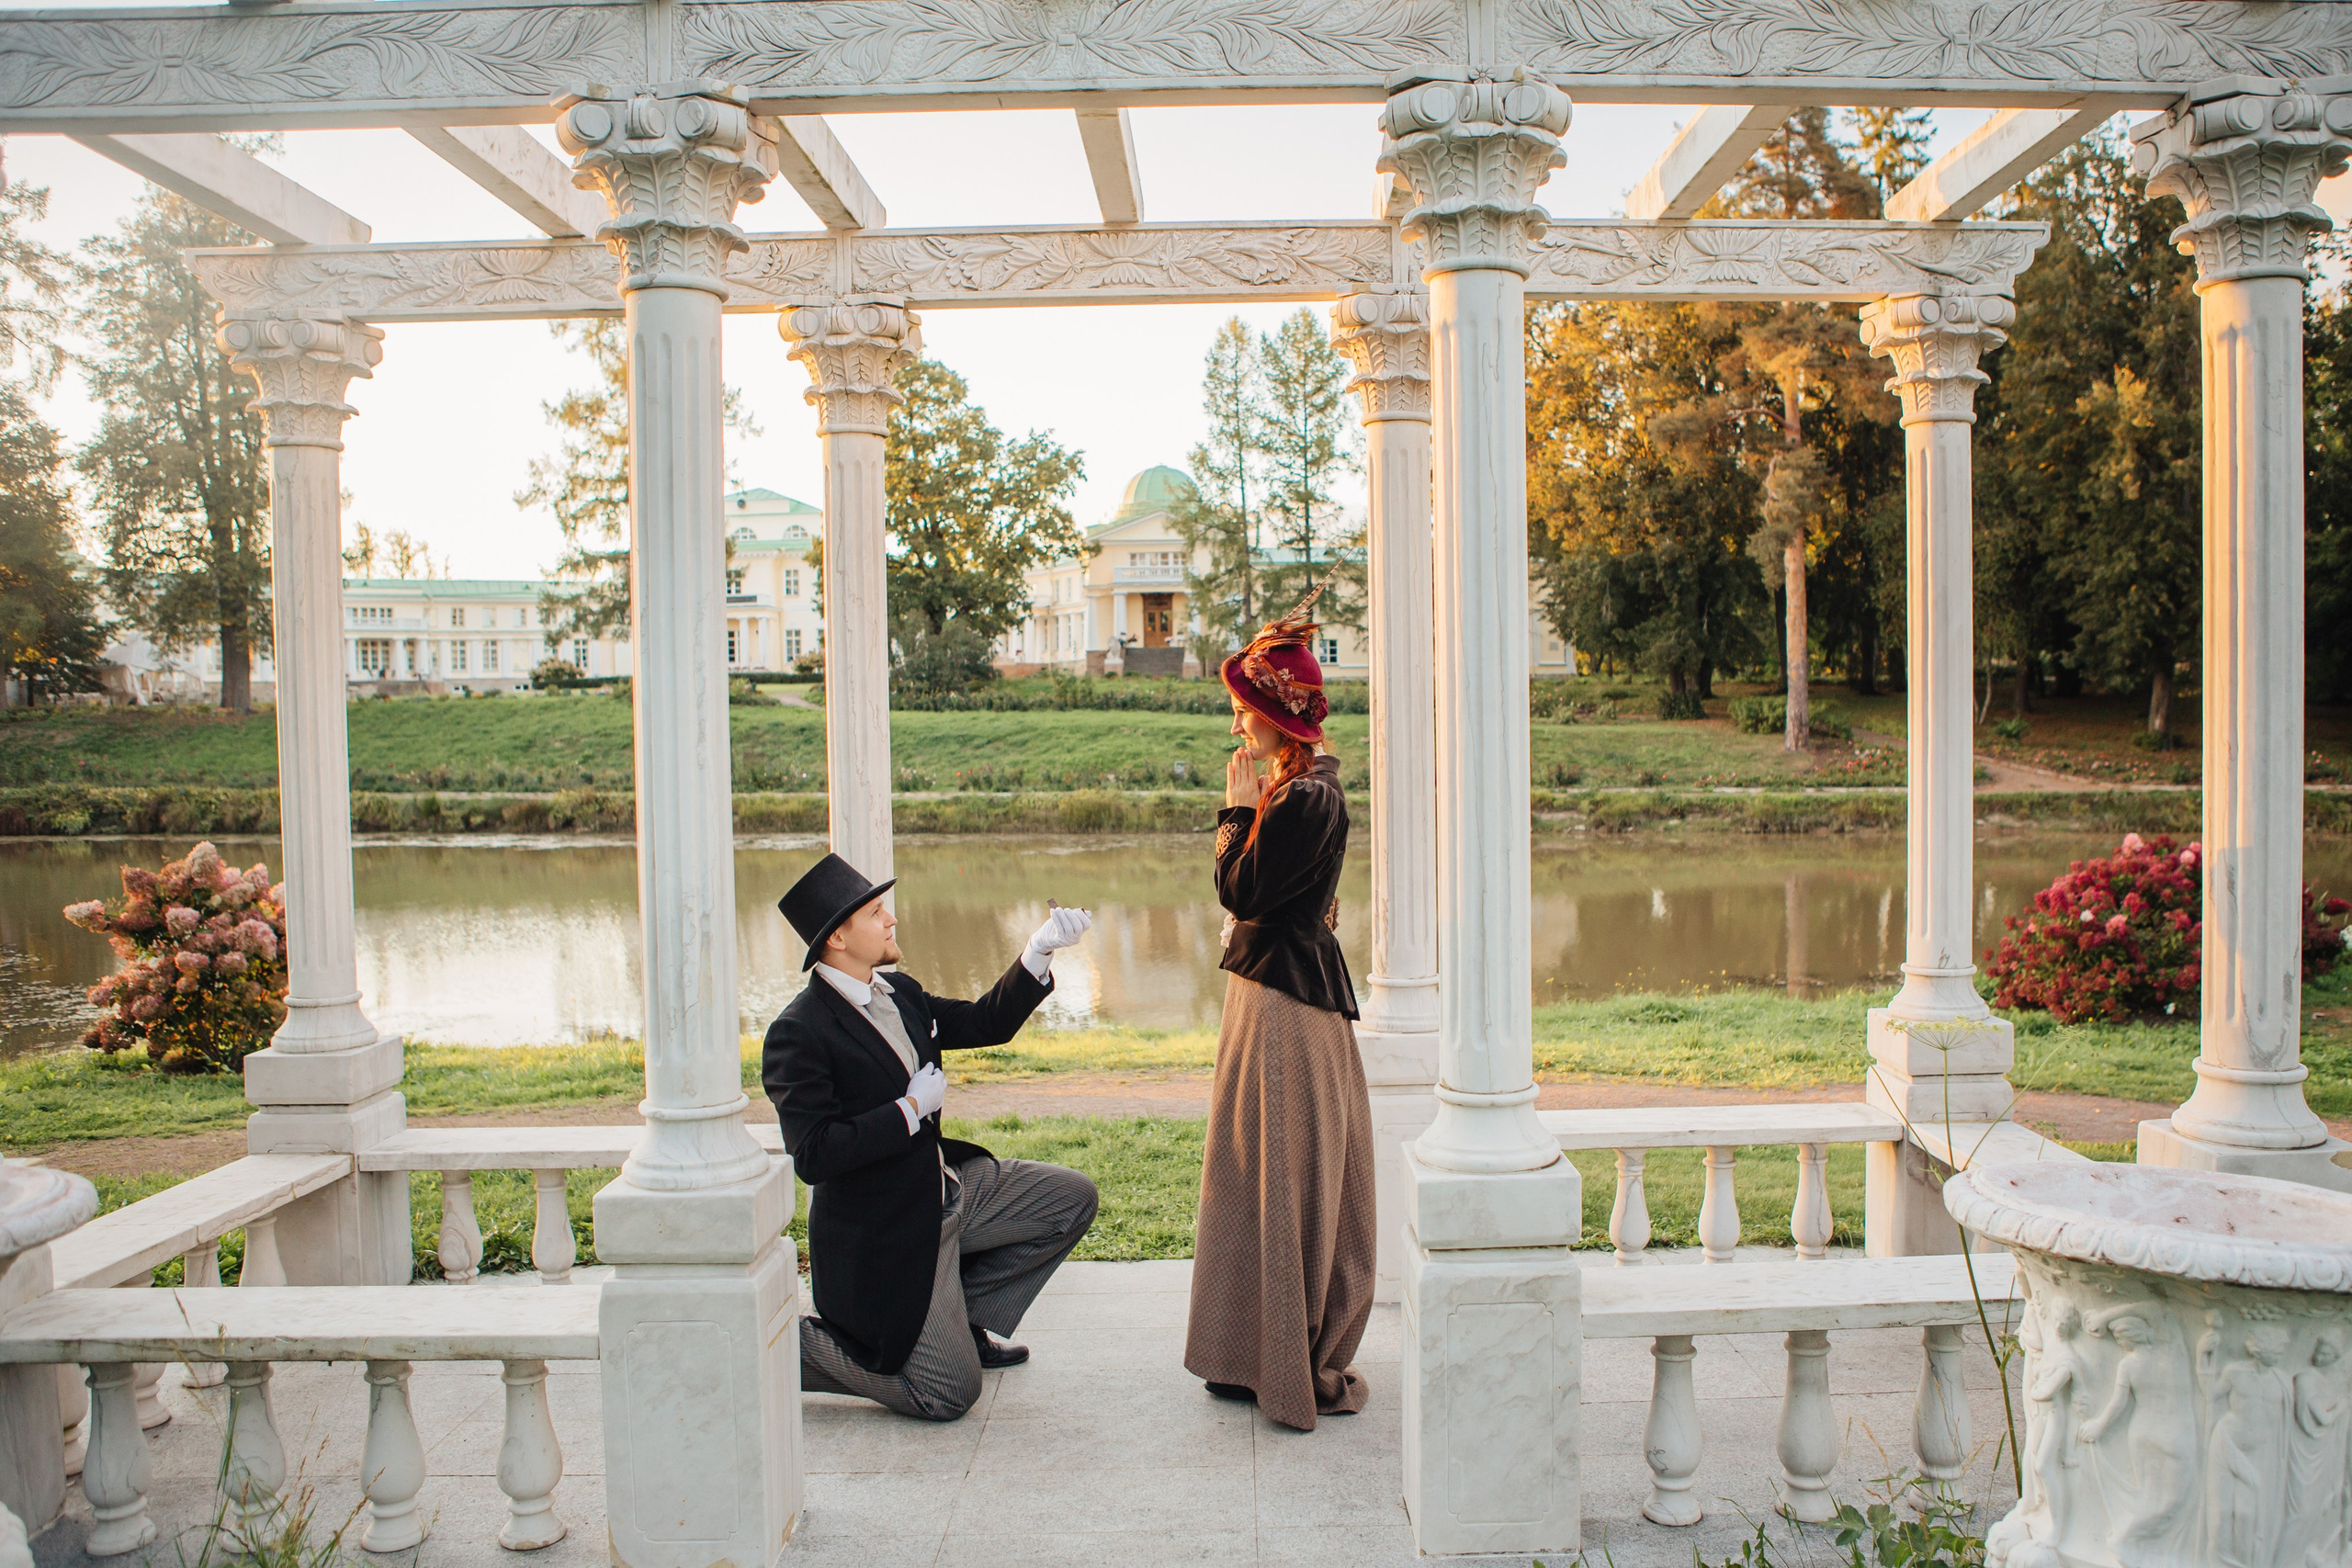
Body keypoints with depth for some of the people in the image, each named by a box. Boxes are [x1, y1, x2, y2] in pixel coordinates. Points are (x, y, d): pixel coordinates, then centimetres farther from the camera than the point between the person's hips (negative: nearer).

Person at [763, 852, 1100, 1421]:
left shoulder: (900, 994, 4)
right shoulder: (798, 1033, -22)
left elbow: (987, 1022, 15)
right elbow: (813, 1156, -28)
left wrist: (1042, 948, 2)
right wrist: (911, 1109, -21)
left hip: (948, 1188, 9)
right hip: (885, 1233, -9)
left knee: (1073, 1199, 10)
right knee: (948, 1394, -7)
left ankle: (960, 1320, 16)